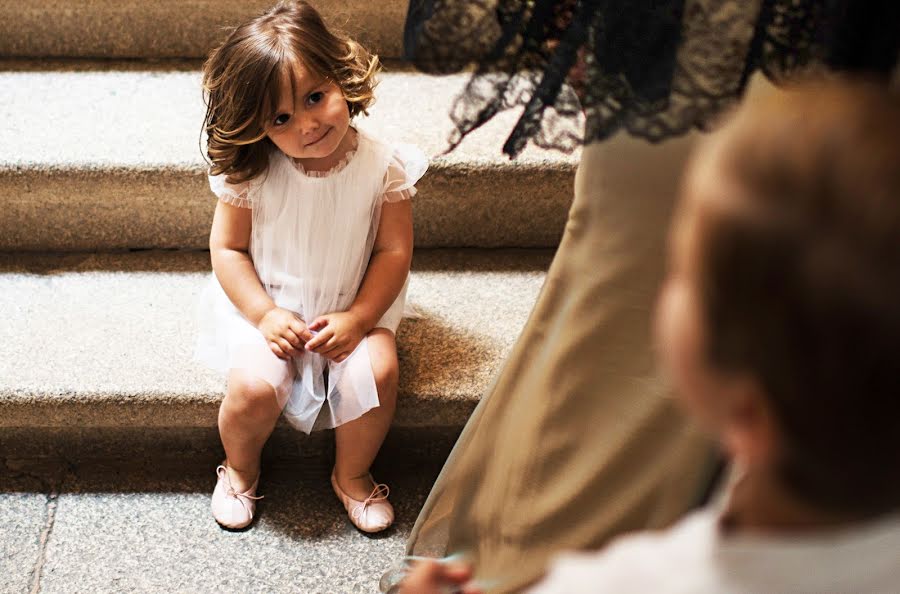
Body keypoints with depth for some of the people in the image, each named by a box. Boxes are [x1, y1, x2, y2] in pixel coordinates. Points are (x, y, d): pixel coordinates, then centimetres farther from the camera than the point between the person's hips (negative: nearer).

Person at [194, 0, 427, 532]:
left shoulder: (384, 165, -15)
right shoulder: (250, 173, -16)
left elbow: (394, 250, -9)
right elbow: (227, 248, -7)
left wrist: (358, 318, -19)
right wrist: (265, 315, -18)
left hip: (355, 306, 1)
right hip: (268, 305, -1)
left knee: (376, 372, -26)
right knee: (256, 387, -25)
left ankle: (353, 474, 5)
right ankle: (241, 469, 12)